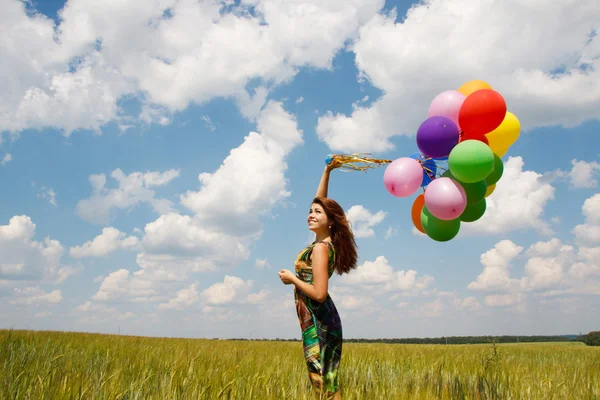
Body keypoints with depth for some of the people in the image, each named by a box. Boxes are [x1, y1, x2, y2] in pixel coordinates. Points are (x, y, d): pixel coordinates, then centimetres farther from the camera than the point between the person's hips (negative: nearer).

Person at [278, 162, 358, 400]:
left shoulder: (320, 248, -17)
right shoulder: (326, 241, 6)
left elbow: (319, 294, -22)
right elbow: (320, 202, 17)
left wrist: (292, 279, -11)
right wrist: (327, 171, 12)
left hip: (318, 322, -9)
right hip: (321, 320, 9)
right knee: (327, 381, 10)